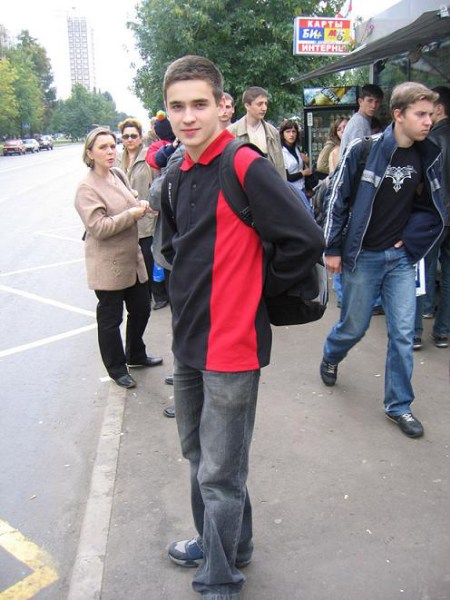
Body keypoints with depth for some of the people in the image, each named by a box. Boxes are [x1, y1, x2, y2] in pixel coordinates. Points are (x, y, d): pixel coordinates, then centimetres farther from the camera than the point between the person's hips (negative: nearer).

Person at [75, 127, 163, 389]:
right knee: (110, 318, 8)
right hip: (108, 266, -8)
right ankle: (117, 369, 25)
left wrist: (141, 205, 0)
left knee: (141, 309, 19)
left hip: (132, 259, 8)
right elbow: (98, 227, -23)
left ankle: (136, 355, 41)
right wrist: (132, 214, -22)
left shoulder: (118, 176, 7)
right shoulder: (87, 188, -16)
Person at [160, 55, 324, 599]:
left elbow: (305, 241, -22)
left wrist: (259, 288, -9)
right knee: (198, 454, 23)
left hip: (231, 347, -8)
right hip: (188, 341, 9)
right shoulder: (176, 176, 8)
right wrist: (193, 289, 11)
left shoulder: (246, 167, -16)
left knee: (220, 474, 4)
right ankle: (219, 542, 45)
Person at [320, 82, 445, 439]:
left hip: (400, 258, 3)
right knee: (354, 327, 9)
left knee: (403, 333, 1)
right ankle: (331, 357, 44)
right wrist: (333, 249, -7)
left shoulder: (427, 158, 1)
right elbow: (339, 199, -8)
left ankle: (399, 405, 17)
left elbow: (430, 208, 11)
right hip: (362, 257, -3)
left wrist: (410, 239, -1)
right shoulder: (364, 150, -12)